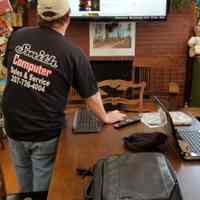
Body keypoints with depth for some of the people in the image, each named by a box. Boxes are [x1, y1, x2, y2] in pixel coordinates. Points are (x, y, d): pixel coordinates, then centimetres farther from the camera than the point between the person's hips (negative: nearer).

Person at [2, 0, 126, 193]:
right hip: (45, 131, -4)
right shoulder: (73, 53, -17)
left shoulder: (18, 36, -7)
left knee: (23, 172, 28)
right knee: (43, 183, 17)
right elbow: (91, 95, -7)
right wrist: (105, 117, 11)